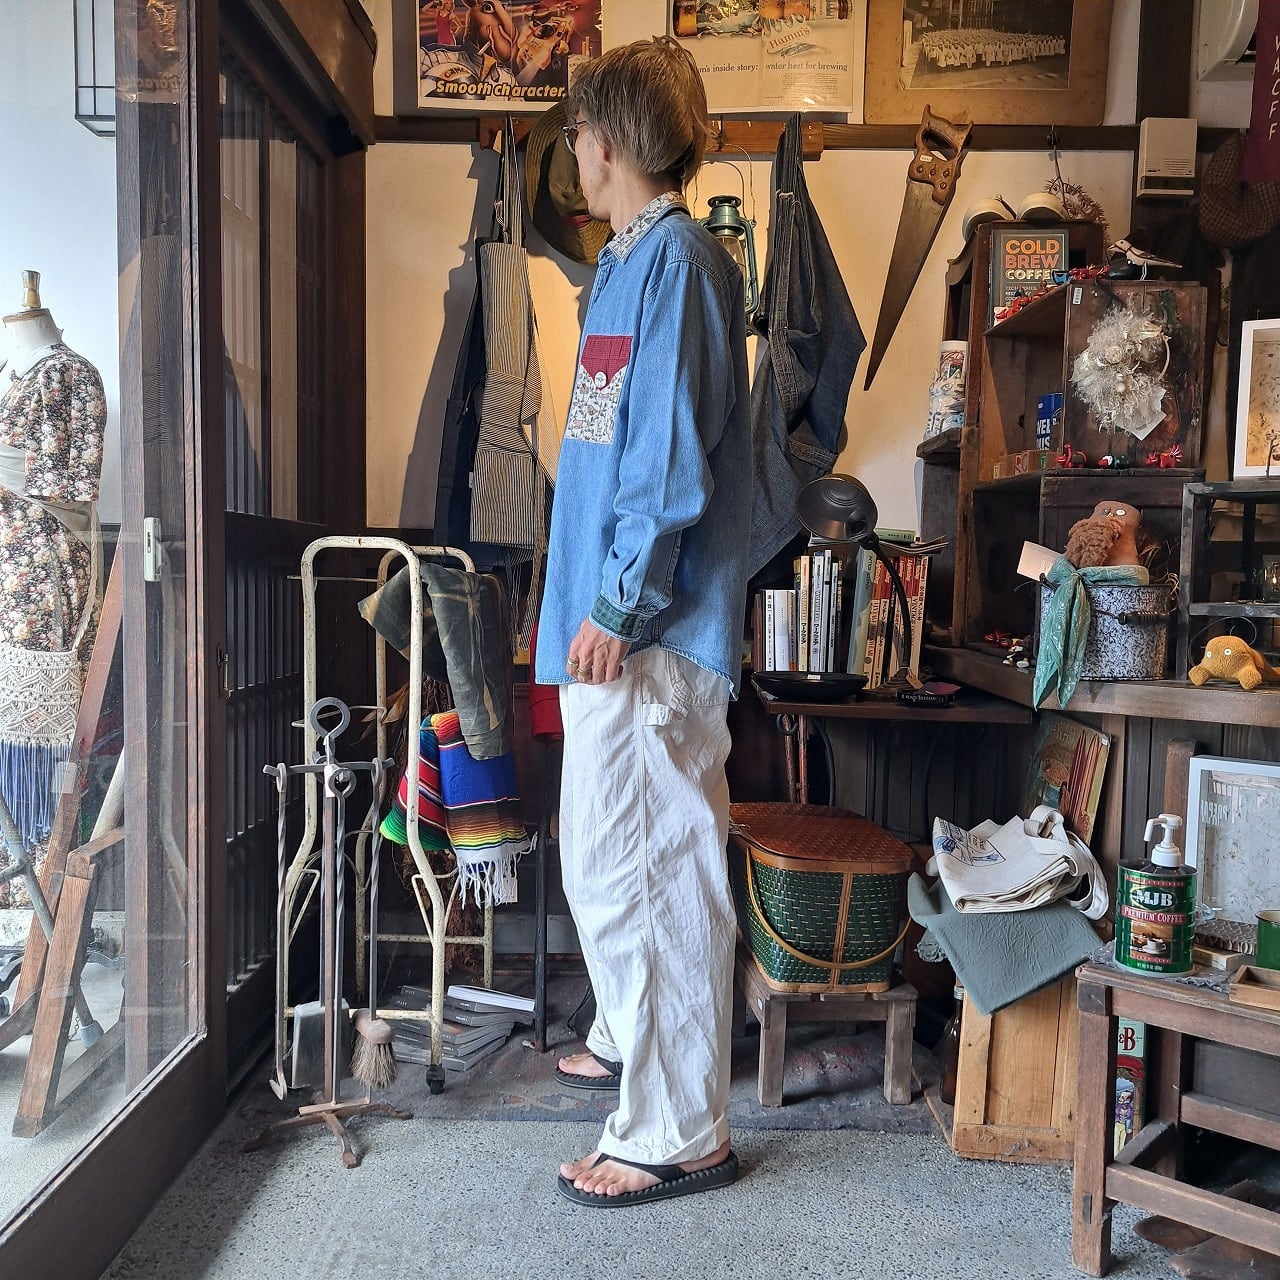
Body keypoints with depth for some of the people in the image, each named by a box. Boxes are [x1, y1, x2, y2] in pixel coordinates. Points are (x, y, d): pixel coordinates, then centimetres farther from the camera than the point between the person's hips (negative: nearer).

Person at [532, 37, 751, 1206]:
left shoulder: (678, 259, -12)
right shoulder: (629, 262, 19)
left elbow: (676, 459, -20)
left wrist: (618, 604, -18)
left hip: (648, 630, -10)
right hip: (614, 621, 10)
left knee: (643, 870, -4)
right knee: (608, 854, 20)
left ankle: (679, 1132, 11)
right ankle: (634, 1040, 40)